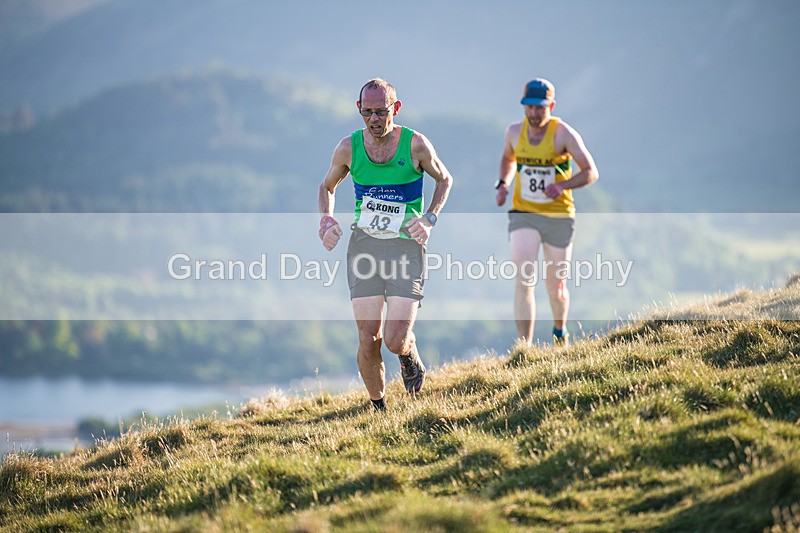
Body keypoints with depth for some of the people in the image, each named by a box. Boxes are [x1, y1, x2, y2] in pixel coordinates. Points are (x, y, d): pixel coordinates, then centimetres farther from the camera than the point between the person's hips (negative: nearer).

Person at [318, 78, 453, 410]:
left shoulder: (415, 144, -6)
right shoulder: (349, 147, 0)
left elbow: (444, 179, 12)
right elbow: (327, 186, 18)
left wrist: (430, 218, -3)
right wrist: (326, 220, -1)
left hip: (406, 246, -2)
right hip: (364, 246, 2)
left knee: (395, 340, -12)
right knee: (368, 342, -4)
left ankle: (410, 355, 26)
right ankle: (378, 407, 18)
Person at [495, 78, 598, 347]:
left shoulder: (563, 134, -12)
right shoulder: (514, 132, 0)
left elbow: (591, 172, -10)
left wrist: (563, 186, -27)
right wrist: (503, 184, 3)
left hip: (558, 216, -2)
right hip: (523, 214, 2)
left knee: (555, 287, 11)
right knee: (523, 281, -17)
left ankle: (560, 333, 42)